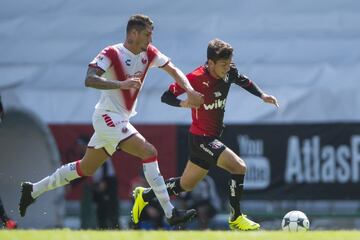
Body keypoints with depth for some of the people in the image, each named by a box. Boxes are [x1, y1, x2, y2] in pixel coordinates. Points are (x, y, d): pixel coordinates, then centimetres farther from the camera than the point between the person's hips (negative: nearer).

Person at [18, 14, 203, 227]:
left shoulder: (148, 53, 5)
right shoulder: (111, 54, -17)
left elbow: (173, 70, 11)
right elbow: (89, 80, -28)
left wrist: (190, 90, -6)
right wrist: (121, 84, -40)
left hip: (120, 119, 9)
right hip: (108, 116, -9)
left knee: (86, 168, 16)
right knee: (149, 152, -19)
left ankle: (33, 190, 27)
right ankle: (170, 213, -20)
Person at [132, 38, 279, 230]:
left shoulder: (229, 72, -3)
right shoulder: (196, 78, -21)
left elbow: (244, 82, 19)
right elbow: (166, 96, -16)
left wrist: (262, 95, 5)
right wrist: (182, 103, -36)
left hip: (212, 138, 8)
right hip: (200, 138, -8)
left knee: (186, 185, 20)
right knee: (239, 166, -20)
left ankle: (145, 195, 39)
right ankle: (235, 218, -9)